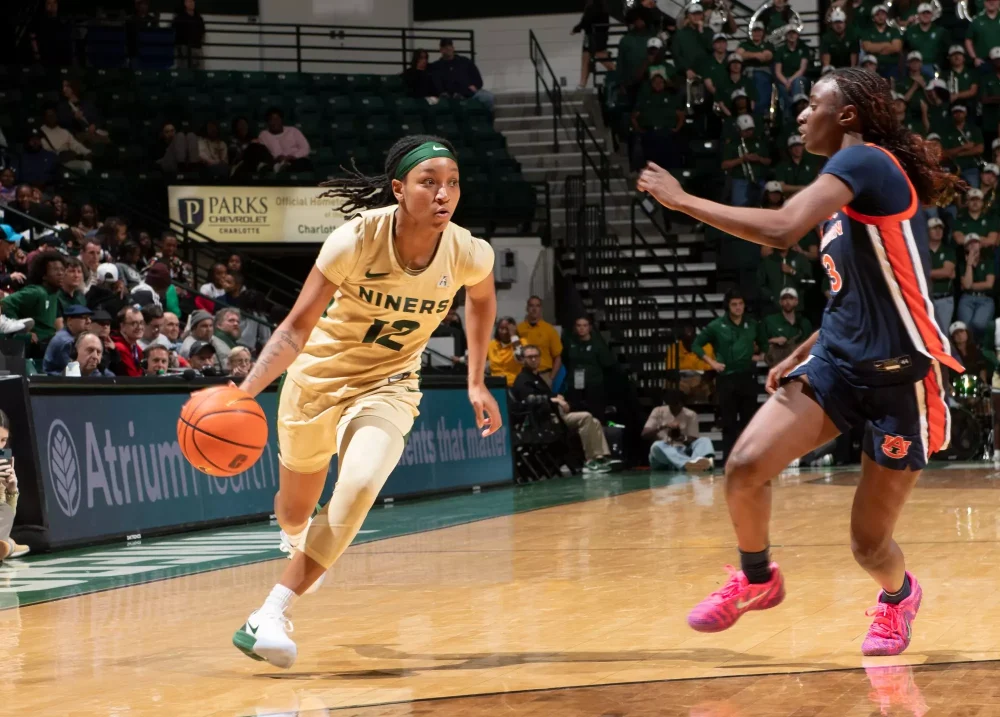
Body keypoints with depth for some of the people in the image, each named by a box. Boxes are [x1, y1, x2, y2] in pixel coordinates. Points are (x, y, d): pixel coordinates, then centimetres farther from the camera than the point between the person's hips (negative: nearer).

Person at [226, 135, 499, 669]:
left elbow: (481, 298, 7)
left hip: (387, 385, 1)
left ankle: (271, 615, -21)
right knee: (295, 510, 17)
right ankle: (296, 539, 59)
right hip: (319, 372, 0)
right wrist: (246, 390, -37)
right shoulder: (356, 241, -28)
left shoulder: (468, 254, -20)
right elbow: (296, 329, -23)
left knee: (360, 486, -28)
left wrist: (477, 382, 7)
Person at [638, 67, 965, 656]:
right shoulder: (850, 181, 14)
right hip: (840, 362, 8)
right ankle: (757, 579, 12)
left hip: (900, 376, -8)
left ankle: (899, 595, 36)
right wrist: (802, 355, 19)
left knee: (869, 545, 1)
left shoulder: (863, 159, -15)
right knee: (746, 465, -14)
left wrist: (681, 200, -22)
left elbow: (780, 230, -30)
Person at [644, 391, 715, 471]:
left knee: (705, 440, -24)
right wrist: (662, 426, -21)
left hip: (683, 453, 1)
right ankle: (689, 463, -66)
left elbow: (693, 440, -2)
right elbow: (645, 434, -4)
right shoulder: (658, 412, 6)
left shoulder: (690, 415, 7)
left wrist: (683, 438, -25)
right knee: (657, 446, -36)